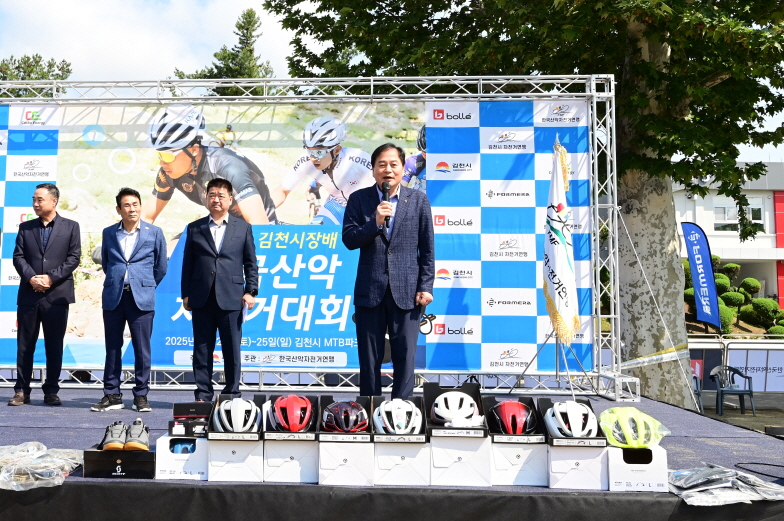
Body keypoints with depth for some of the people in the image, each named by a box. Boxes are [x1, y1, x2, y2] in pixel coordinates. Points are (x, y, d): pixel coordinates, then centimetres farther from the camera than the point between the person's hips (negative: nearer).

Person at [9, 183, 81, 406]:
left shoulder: (70, 227, 5)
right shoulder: (25, 227, 12)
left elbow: (73, 258, -2)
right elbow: (18, 257, 5)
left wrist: (51, 277, -12)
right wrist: (31, 277, -12)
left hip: (57, 294, -2)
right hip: (28, 294, 2)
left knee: (54, 346, 3)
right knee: (25, 344, 5)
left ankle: (51, 391, 11)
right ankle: (21, 390, 12)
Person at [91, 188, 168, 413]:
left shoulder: (154, 232, 2)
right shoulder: (109, 233, 8)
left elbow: (161, 266, 10)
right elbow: (105, 263, 20)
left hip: (141, 298, -2)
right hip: (113, 297, 2)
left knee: (142, 349, 1)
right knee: (112, 348, 7)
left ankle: (141, 396, 10)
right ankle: (112, 395, 16)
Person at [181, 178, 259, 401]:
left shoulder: (243, 228, 9)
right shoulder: (194, 228, 11)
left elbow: (250, 263, 7)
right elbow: (187, 264, 10)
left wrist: (250, 291, -2)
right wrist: (186, 294, 5)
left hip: (231, 298, -1)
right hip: (202, 298, 1)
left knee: (232, 348, 4)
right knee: (202, 348, 6)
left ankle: (232, 393, 14)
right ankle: (203, 394, 14)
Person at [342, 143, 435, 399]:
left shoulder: (418, 200, 2)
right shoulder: (359, 199, 3)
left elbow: (427, 248, 3)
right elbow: (348, 240, -4)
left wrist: (426, 286, -2)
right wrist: (375, 223, -18)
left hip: (407, 291, 0)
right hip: (369, 291, 1)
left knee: (405, 357, 4)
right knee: (369, 359, 9)